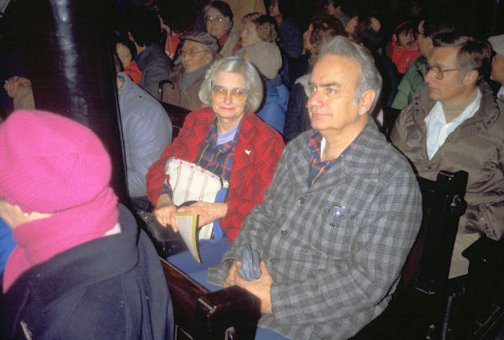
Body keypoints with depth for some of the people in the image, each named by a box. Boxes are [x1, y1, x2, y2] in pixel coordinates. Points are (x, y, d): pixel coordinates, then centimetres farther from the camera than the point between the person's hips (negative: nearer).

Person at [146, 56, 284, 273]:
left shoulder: (267, 141, -5)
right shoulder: (196, 121, 9)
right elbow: (161, 168, 6)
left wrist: (221, 210, -22)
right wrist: (164, 201, -15)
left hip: (226, 238, -4)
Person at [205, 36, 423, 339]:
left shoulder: (393, 180, -18)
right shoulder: (299, 148, 5)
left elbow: (369, 280, -21)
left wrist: (275, 300, -21)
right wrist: (237, 262, -7)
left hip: (315, 314, -5)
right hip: (251, 280, 6)